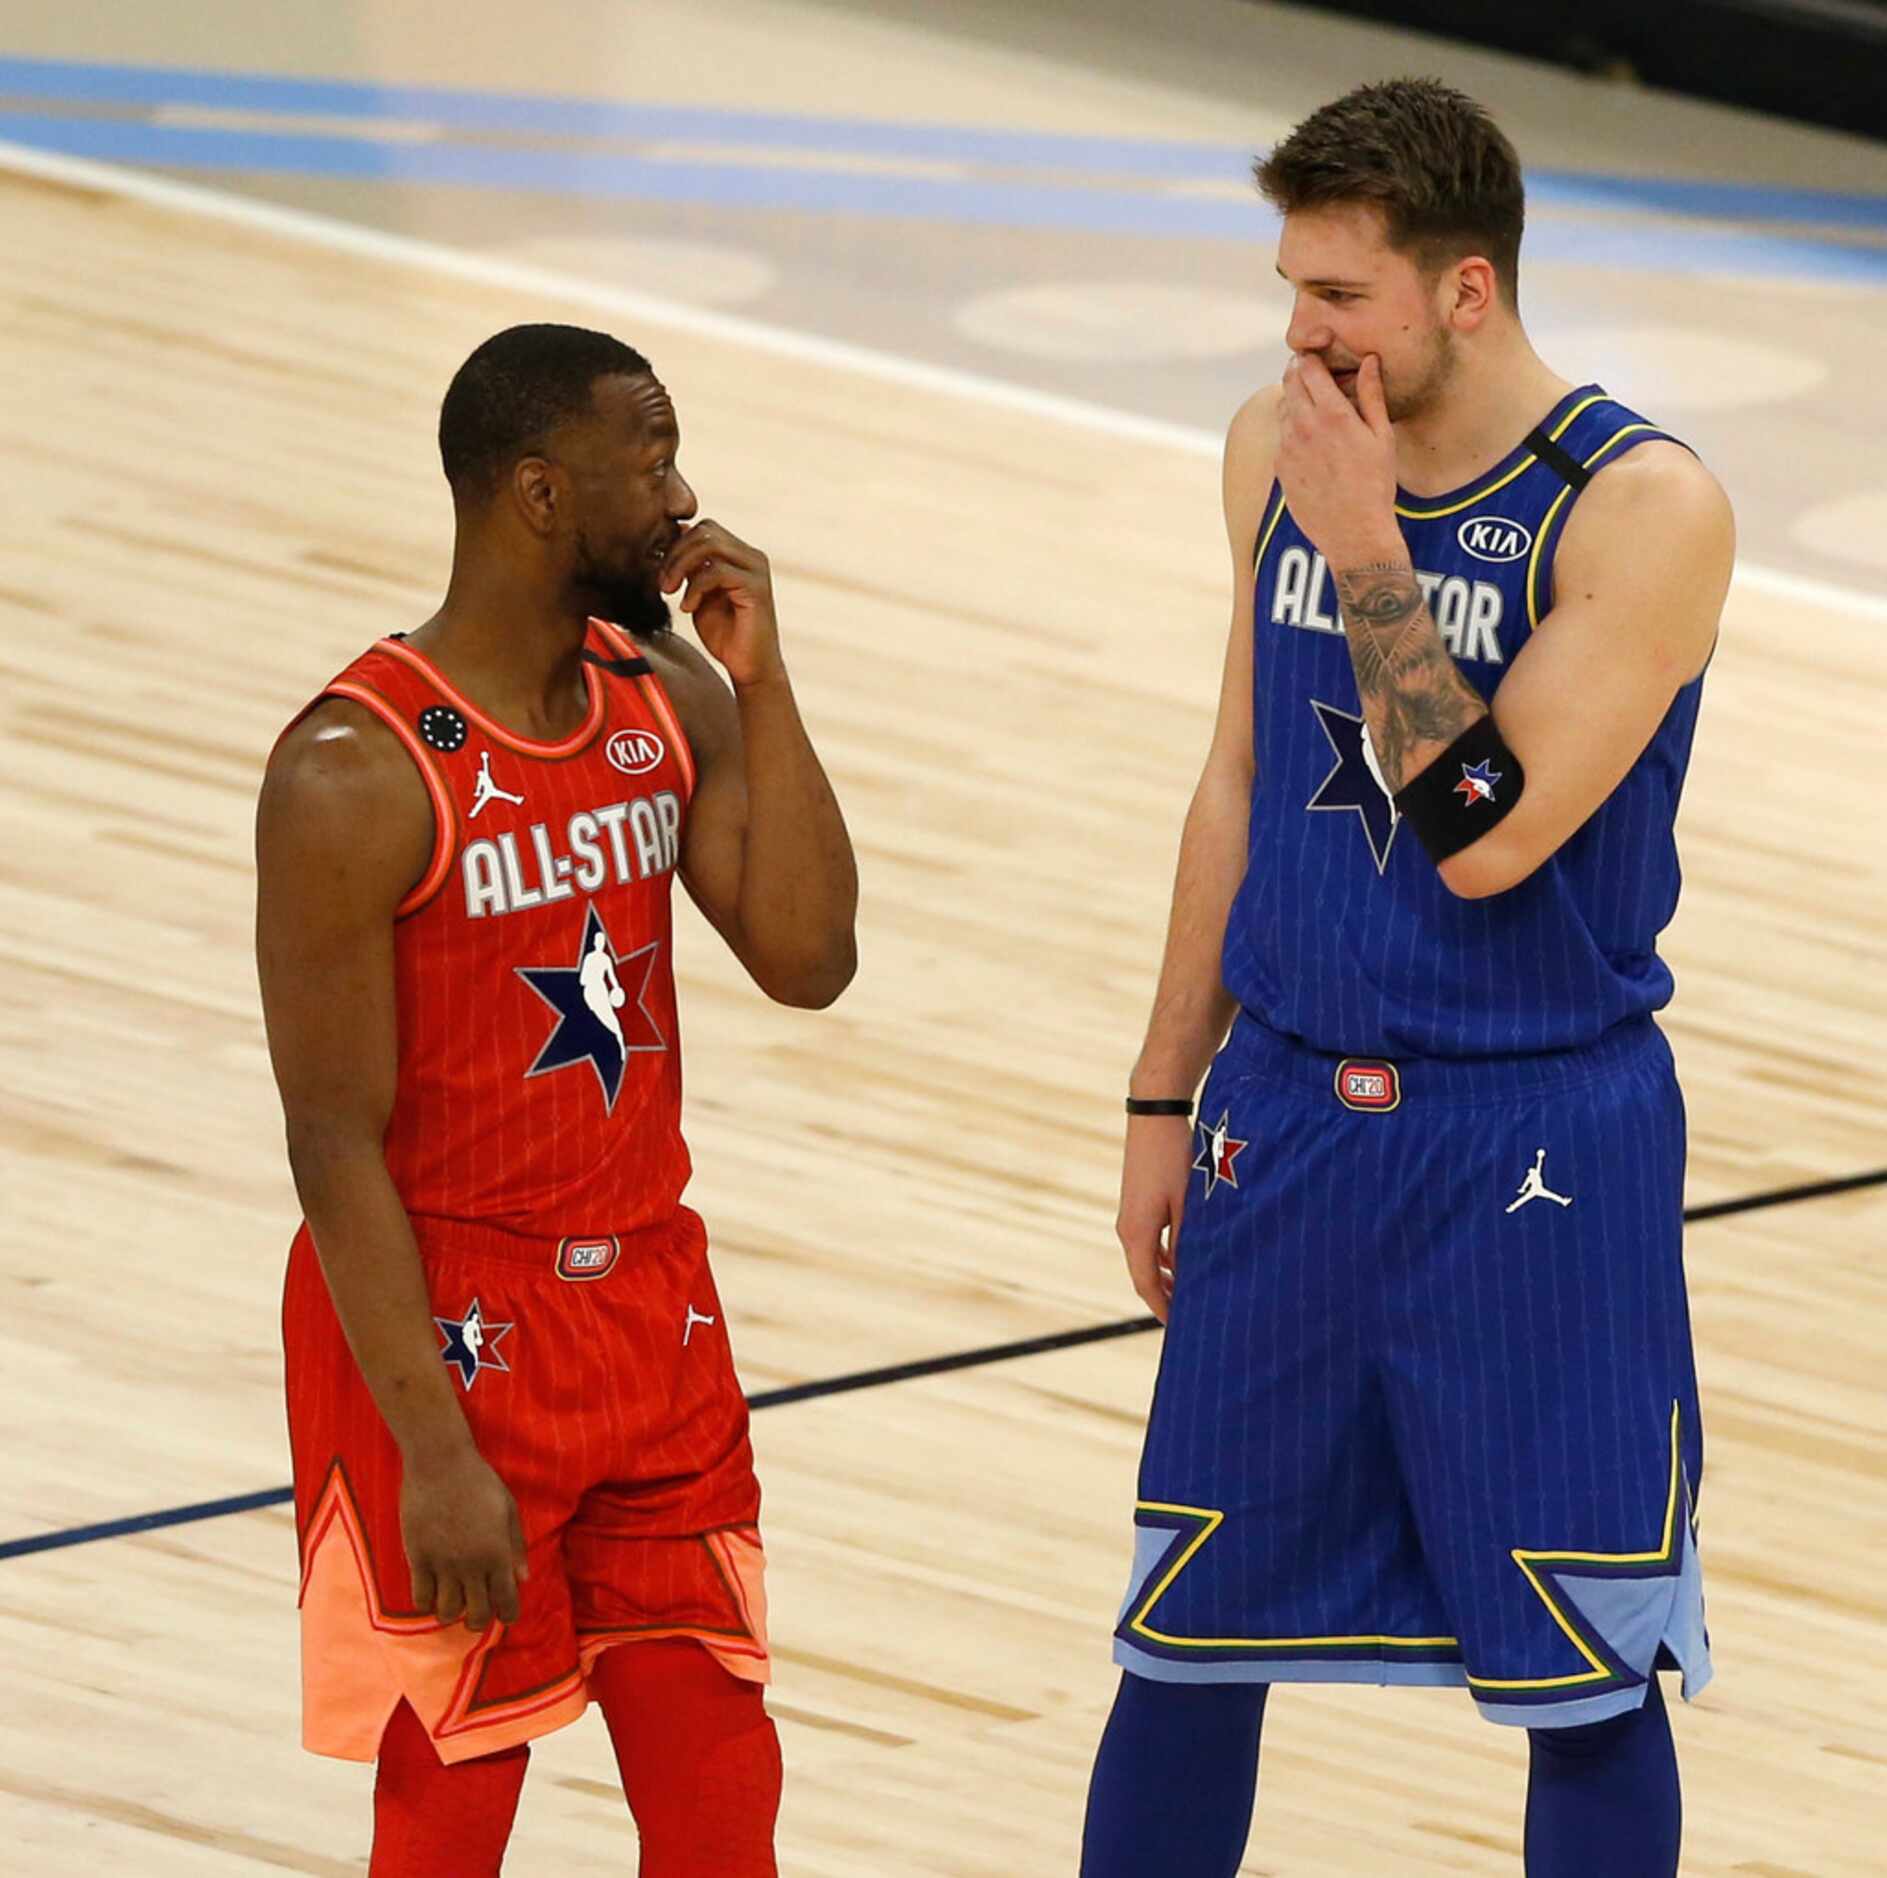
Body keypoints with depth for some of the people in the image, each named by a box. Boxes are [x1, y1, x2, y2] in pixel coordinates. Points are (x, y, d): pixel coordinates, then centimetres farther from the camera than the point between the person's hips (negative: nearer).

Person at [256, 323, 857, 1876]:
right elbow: (335, 1140, -17)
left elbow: (807, 962, -4)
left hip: (651, 1310, 6)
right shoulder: (358, 774, -18)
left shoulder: (672, 700, 3)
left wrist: (762, 684, -11)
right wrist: (434, 1452, -20)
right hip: (447, 1336, -6)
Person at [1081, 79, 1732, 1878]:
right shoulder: (1278, 451, 2)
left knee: (1587, 1674, 3)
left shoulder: (1643, 509, -17)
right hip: (1289, 1121, 5)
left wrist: (1364, 550, -24)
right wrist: (1164, 1103, 14)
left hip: (1537, 1149, -5)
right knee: (1185, 1634, 10)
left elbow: (1482, 836, -24)